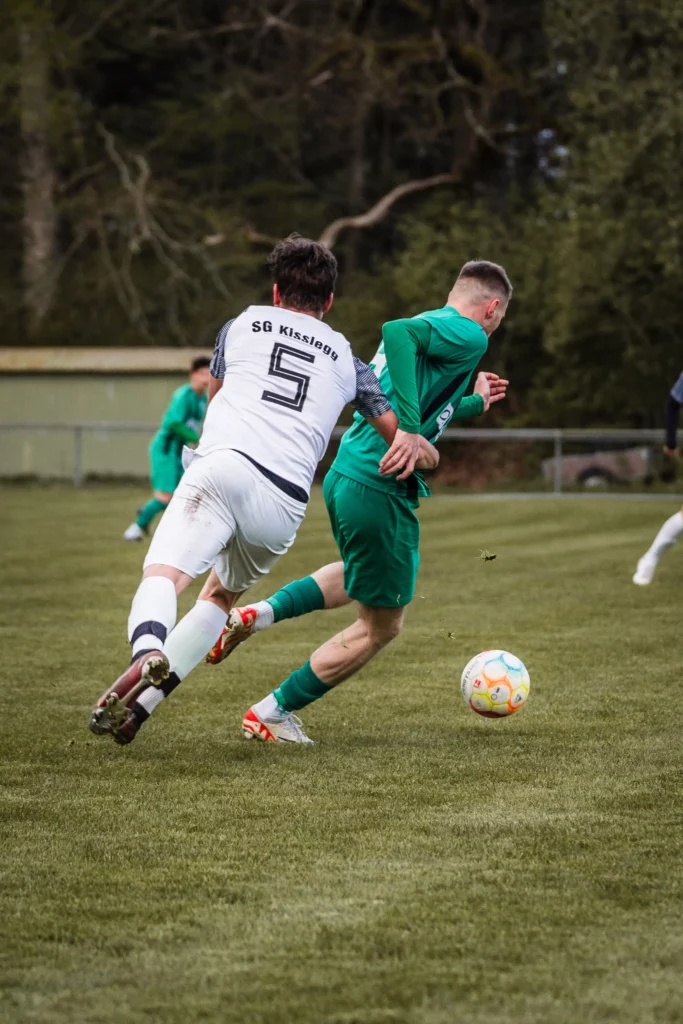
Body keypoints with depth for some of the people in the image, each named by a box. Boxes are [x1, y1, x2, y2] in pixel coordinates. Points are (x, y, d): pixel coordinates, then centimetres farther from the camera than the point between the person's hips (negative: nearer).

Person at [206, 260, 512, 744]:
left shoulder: (430, 325, 19)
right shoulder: (469, 336, -9)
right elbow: (397, 332, -29)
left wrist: (473, 403, 41)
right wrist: (409, 428, -34)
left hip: (345, 474, 9)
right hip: (381, 490, -9)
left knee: (360, 580, 36)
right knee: (381, 625, 7)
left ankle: (259, 613, 17)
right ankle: (272, 713, 12)